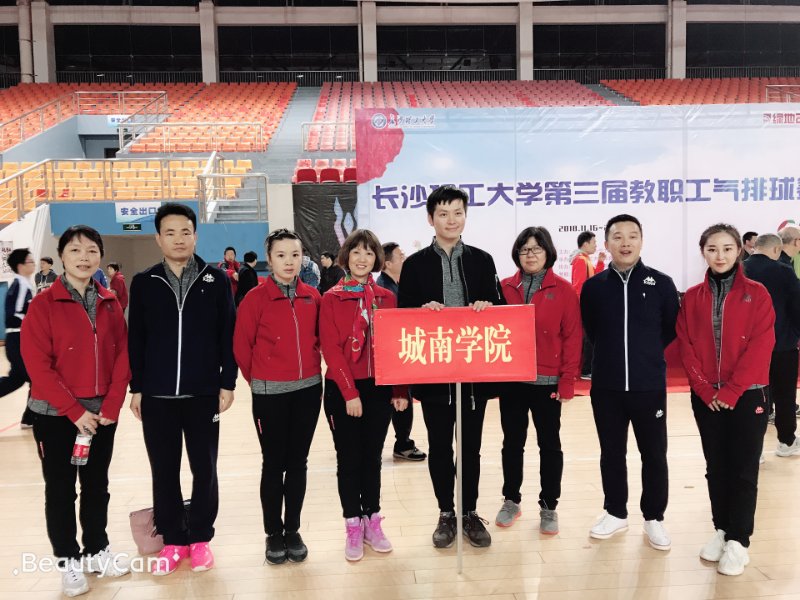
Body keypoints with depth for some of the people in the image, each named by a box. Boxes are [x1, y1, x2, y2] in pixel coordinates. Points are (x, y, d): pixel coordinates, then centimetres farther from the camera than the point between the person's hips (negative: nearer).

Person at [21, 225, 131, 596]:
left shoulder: (109, 303, 3)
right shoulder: (43, 305, -9)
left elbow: (122, 356, 2)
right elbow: (38, 365, -13)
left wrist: (112, 405, -7)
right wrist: (74, 411, -15)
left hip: (102, 414, 4)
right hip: (56, 415, -3)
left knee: (97, 485, 15)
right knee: (60, 490, 8)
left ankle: (96, 550, 32)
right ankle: (69, 561, 24)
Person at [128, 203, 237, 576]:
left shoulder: (216, 280, 0)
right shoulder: (143, 283, 4)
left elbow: (229, 335, 0)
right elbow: (135, 340, 6)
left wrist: (227, 383, -4)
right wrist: (136, 388, 3)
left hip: (204, 393, -1)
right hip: (156, 396, 1)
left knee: (204, 469, 8)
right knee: (164, 472, 9)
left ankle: (200, 538, 24)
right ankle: (173, 541, 24)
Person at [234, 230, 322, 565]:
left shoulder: (312, 297, 3)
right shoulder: (256, 299, -9)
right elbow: (241, 346, -3)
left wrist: (309, 369, 9)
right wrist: (258, 380, 5)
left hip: (308, 389, 3)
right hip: (270, 393, -3)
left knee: (298, 462, 11)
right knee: (274, 464, 6)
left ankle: (293, 531, 25)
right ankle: (273, 534, 21)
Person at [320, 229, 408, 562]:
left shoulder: (387, 298, 5)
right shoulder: (331, 299, -3)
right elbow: (331, 349, -9)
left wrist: (401, 390, -1)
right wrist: (350, 392, -14)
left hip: (380, 389, 3)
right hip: (343, 390, -2)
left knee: (372, 457, 12)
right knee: (349, 459, 6)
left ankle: (372, 522, 25)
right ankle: (353, 526, 19)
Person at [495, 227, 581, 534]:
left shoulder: (564, 290, -4)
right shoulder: (505, 288, 3)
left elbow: (572, 337, -5)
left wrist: (568, 380, -10)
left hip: (547, 381, -2)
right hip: (510, 380, 2)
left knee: (549, 443, 9)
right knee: (512, 442, 13)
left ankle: (548, 506, 23)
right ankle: (511, 501, 28)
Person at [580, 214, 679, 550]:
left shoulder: (661, 284, -3)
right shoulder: (593, 287, 0)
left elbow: (673, 330, 6)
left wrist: (648, 353, 6)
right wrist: (611, 355, 7)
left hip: (650, 386, -1)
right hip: (606, 387, 1)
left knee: (654, 454, 8)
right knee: (611, 453, 12)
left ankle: (654, 518, 26)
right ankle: (616, 513, 29)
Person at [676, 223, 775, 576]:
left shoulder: (756, 294, -3)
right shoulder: (692, 297, 4)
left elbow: (760, 346, -10)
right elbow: (686, 346, 1)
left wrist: (730, 391, -14)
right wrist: (705, 389, -9)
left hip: (747, 395, -2)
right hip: (706, 397, 3)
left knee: (743, 469, 3)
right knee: (716, 467, 11)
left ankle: (739, 541, 12)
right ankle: (721, 530, 24)